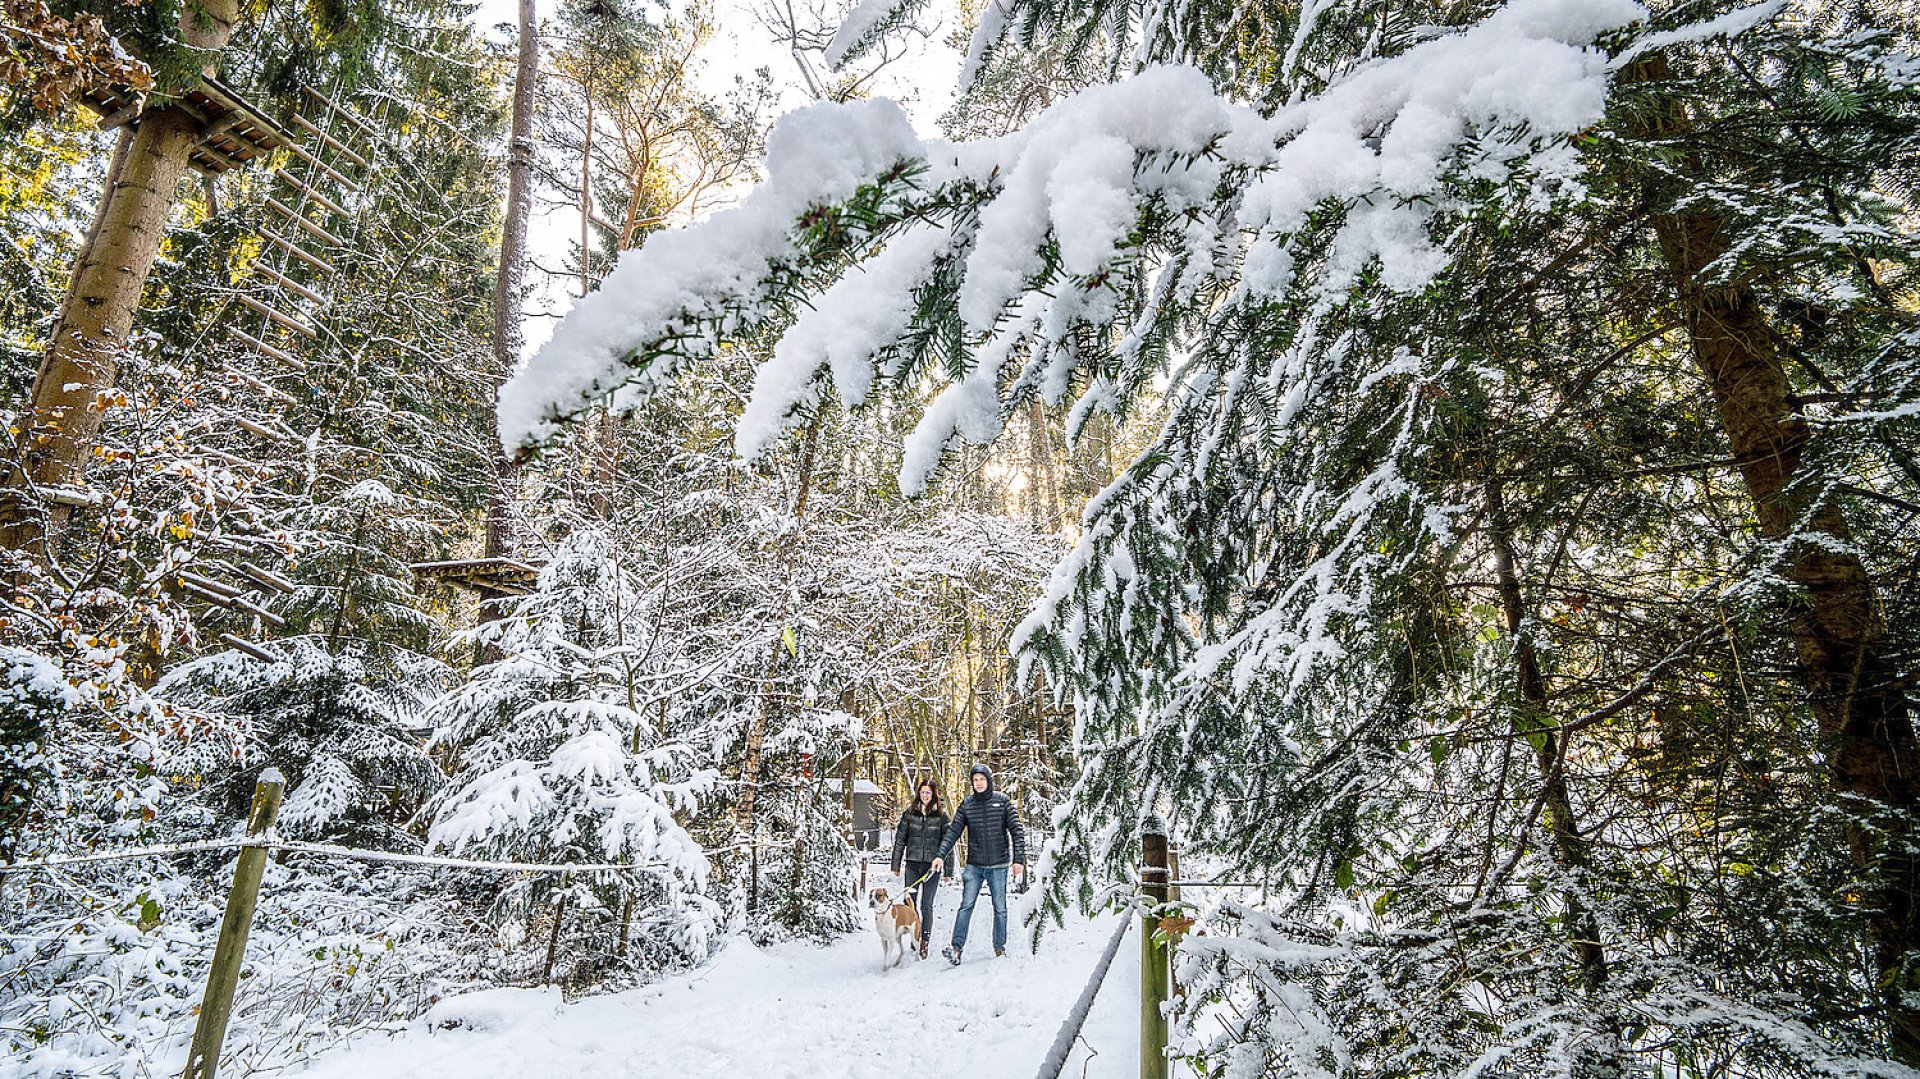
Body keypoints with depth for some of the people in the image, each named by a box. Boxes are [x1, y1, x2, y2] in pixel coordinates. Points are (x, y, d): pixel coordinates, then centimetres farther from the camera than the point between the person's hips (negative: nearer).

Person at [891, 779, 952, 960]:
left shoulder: (941, 815, 0)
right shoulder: (909, 813, 5)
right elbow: (900, 839, 8)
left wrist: (949, 871, 0)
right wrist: (896, 864, 5)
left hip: (932, 865, -2)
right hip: (912, 864, 2)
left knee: (927, 905, 2)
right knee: (910, 903, 3)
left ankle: (925, 943, 12)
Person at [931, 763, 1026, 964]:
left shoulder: (1003, 801, -1)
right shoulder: (966, 805, 3)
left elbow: (1017, 831, -1)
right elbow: (953, 832, 0)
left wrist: (1019, 859, -8)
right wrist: (941, 855, -13)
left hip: (998, 866, -1)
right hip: (974, 865, 1)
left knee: (1000, 908, 8)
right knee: (966, 906, -5)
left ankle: (1000, 948, 21)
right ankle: (956, 947, -2)